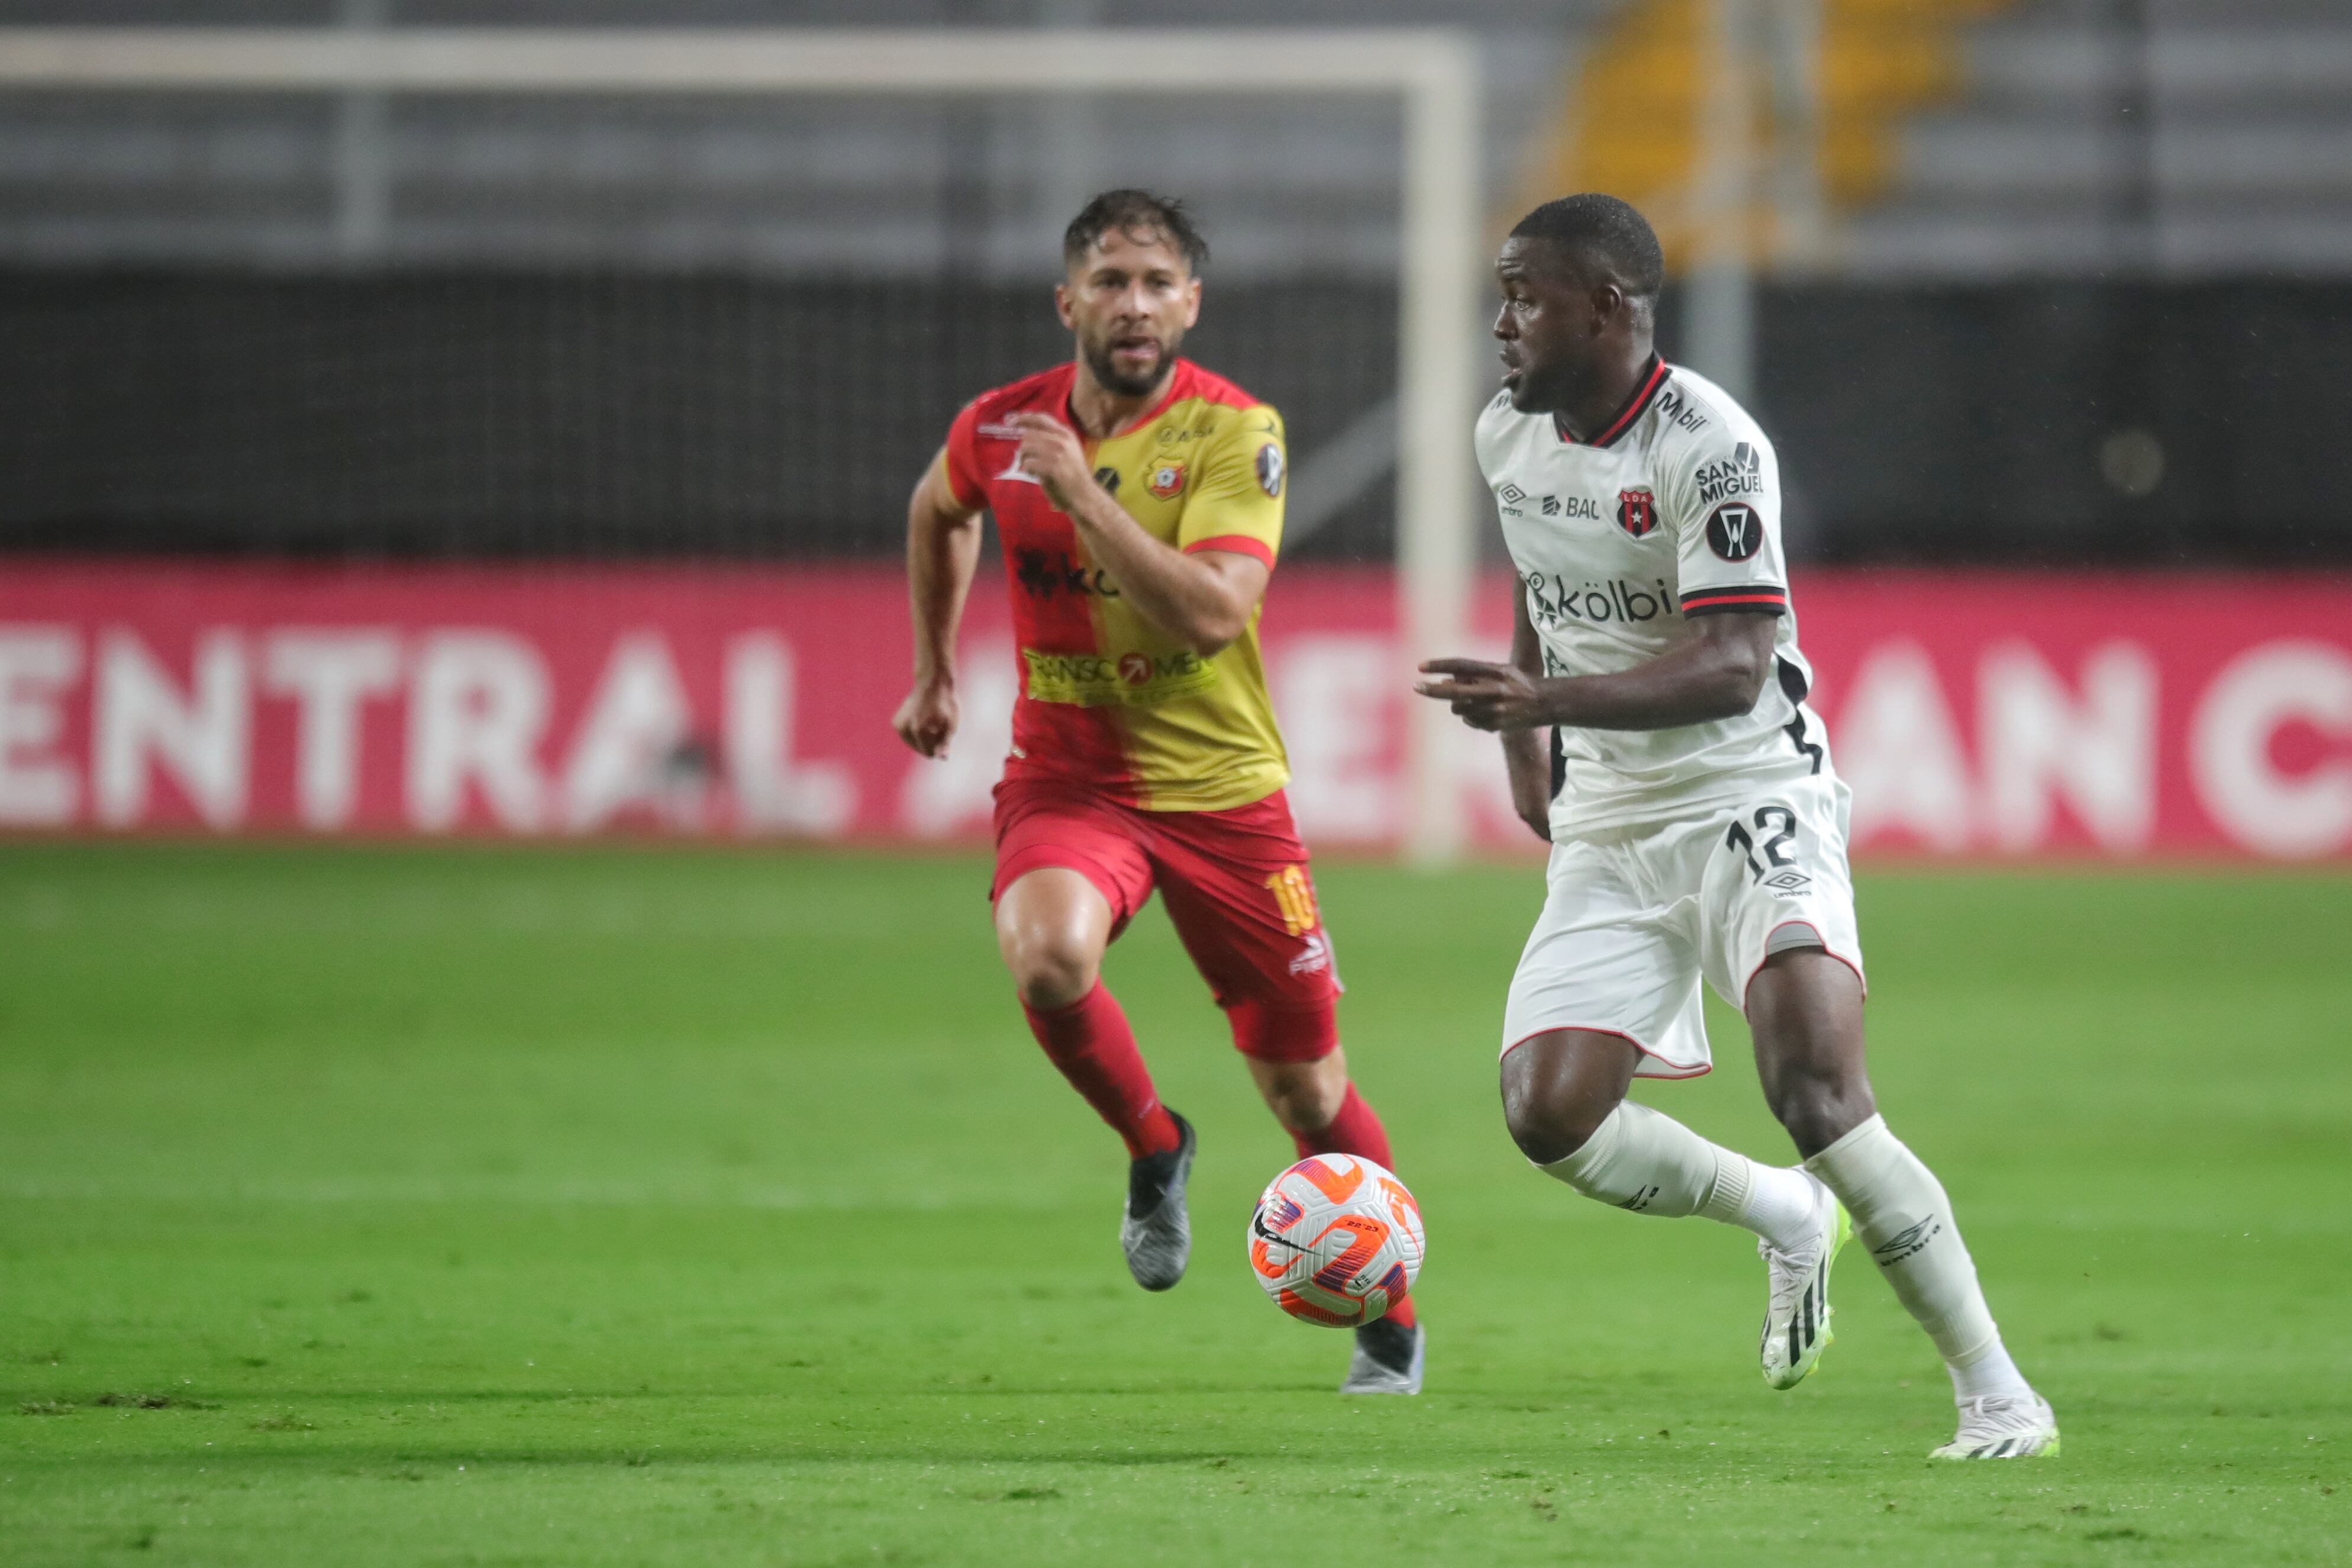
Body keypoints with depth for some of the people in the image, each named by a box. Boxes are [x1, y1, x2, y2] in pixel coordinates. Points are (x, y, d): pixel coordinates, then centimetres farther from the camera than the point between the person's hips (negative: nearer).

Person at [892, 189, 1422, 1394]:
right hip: (1068, 778, 1)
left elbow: (1212, 615, -28)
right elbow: (937, 513, 22)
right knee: (1046, 957, -32)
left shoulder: (1234, 433, -14)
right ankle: (1153, 1148, -2)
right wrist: (933, 671, 25)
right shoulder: (999, 429, -3)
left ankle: (1389, 1319, 30)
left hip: (1222, 787, -1)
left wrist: (1083, 492, -31)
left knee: (1306, 1087, 5)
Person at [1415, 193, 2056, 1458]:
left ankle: (1995, 1393, -14)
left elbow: (1734, 666, -26)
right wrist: (1522, 747, 22)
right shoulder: (1507, 434, 6)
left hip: (1752, 797, -7)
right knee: (1547, 1113, -13)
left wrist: (1545, 699, -36)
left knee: (1815, 1090, -24)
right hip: (1608, 825, 7)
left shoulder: (1708, 448, -18)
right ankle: (1784, 1216, 15)